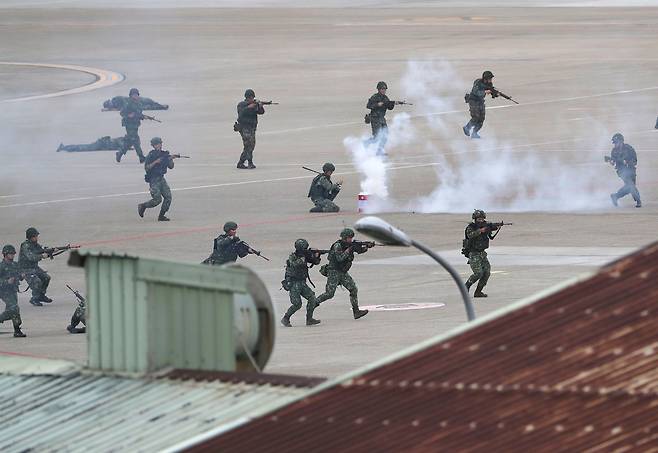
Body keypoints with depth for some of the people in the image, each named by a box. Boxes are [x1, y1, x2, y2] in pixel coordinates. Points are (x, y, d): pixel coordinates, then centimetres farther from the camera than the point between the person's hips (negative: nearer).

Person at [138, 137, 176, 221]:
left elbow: (170, 166, 9)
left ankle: (161, 216, 4)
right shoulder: (151, 155, -9)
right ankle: (142, 206, 12)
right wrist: (155, 162, -25)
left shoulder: (164, 154, 8)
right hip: (154, 180, -6)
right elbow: (146, 168, -17)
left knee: (168, 197, -5)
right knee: (157, 199, -11)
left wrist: (171, 159, -9)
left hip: (161, 179, 6)